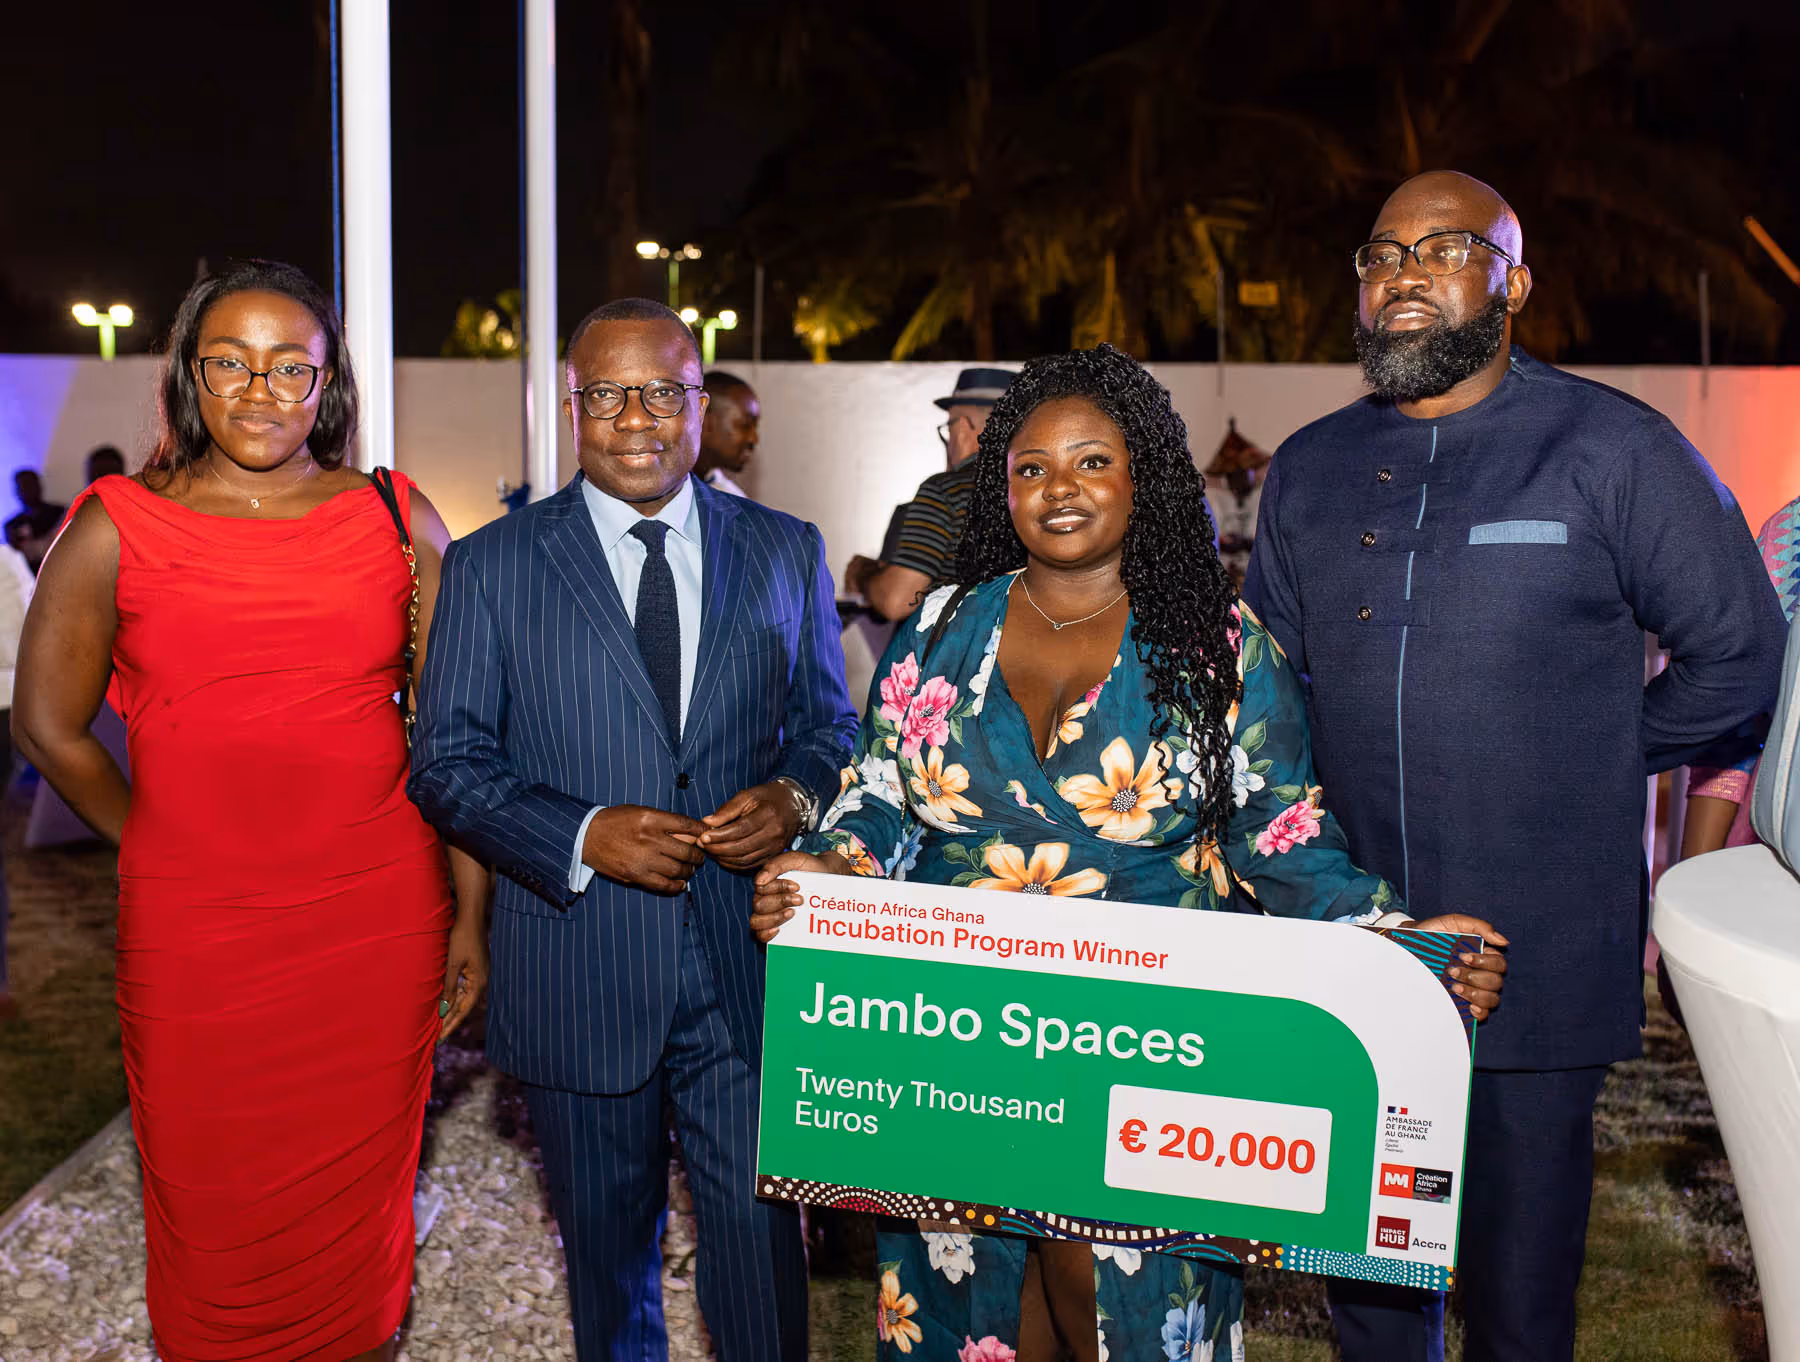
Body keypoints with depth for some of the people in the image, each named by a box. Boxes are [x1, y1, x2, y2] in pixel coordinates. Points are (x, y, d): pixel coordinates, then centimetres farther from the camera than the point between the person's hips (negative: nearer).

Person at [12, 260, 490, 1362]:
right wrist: (160, 846, 11)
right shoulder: (116, 529, -1)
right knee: (215, 1197, 12)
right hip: (193, 930, 0)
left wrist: (472, 914, 1)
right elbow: (48, 724, 9)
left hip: (381, 919, 1)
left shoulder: (401, 520, 1)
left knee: (360, 1186, 14)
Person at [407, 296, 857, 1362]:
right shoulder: (491, 565, -1)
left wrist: (796, 797, -13)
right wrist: (585, 835, -18)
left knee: (759, 1230, 7)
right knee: (608, 1238, 19)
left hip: (749, 961, 1)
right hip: (579, 975, 0)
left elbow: (828, 724, 10)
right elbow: (448, 762, -2)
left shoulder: (786, 551, 4)